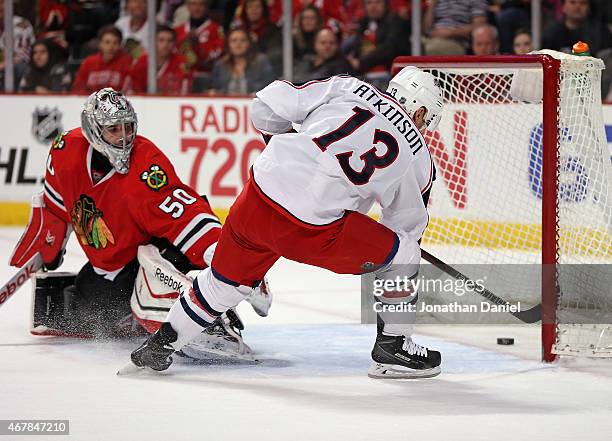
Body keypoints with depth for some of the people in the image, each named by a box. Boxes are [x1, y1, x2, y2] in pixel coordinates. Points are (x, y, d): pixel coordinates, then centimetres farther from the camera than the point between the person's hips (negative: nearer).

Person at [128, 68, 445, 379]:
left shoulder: (347, 88, 13)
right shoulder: (418, 160, 10)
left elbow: (267, 107, 11)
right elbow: (408, 224, 23)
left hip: (259, 195, 4)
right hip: (312, 229, -4)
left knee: (226, 280, 28)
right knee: (403, 253, 16)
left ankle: (162, 342, 41)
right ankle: (392, 348, 20)